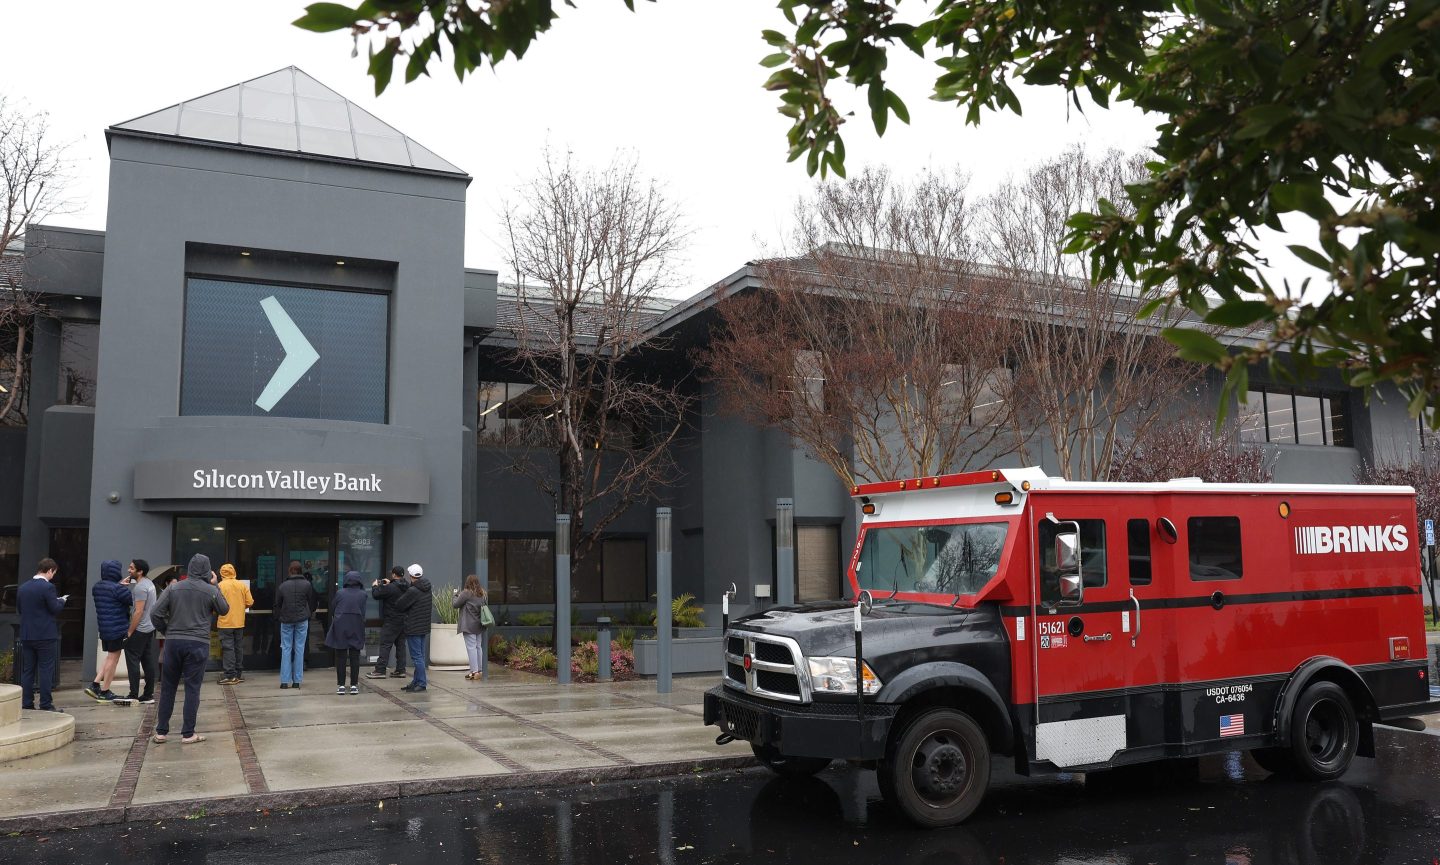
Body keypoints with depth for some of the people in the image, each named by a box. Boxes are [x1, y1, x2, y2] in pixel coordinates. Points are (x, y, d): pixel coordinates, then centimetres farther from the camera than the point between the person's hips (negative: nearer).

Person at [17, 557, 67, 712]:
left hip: (26, 635, 6)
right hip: (46, 635, -6)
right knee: (46, 670, -2)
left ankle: (27, 704, 12)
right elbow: (56, 609, -13)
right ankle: (46, 704, -2)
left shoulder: (22, 588, 8)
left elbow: (19, 609, 15)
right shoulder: (48, 587, -13)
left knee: (27, 670, 10)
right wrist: (62, 600, 5)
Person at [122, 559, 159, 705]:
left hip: (139, 629, -9)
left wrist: (130, 631, -17)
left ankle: (134, 695, -3)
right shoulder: (149, 583, 14)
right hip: (149, 628, 10)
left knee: (133, 661, -5)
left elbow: (139, 611, -20)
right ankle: (148, 695, 11)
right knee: (148, 662, 9)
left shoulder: (140, 587, -16)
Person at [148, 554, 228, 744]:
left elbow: (156, 614, -4)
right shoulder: (211, 591, -4)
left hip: (173, 642, 2)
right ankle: (188, 734, 4)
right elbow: (224, 610, 14)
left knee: (167, 688, 12)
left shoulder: (173, 588, 1)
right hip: (198, 643, -2)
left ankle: (161, 732, 16)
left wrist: (168, 627, 13)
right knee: (192, 689, 3)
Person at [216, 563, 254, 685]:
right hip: (239, 622, 4)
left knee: (228, 649, -1)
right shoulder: (242, 585, 2)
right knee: (237, 648, 14)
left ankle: (230, 675, -3)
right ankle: (239, 674, 18)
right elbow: (250, 602, 1)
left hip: (225, 623, -4)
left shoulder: (220, 586, -10)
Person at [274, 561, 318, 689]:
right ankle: (297, 681, 3)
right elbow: (312, 602, 4)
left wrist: (278, 617, 18)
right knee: (299, 648, 3)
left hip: (286, 620, 1)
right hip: (302, 620, 0)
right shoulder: (306, 585, -3)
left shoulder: (283, 586, -1)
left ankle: (285, 681, 0)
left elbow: (277, 604, 5)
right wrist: (309, 614, 18)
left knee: (286, 649, 4)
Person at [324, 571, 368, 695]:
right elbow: (364, 612, 2)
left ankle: (341, 685, 6)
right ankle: (354, 685, 6)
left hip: (340, 628, 0)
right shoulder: (363, 594, -2)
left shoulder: (340, 593, -3)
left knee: (340, 657, 6)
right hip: (357, 628, 1)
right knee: (355, 657, 6)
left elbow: (332, 610, 5)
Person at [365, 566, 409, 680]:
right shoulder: (407, 586, 5)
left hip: (391, 621, -7)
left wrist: (375, 586, 7)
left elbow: (376, 595, -11)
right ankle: (400, 670, 13)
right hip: (404, 620, 7)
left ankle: (380, 670, -4)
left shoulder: (390, 588, -18)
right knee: (400, 645, 11)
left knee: (385, 645, -3)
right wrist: (389, 584, 24)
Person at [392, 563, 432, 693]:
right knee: (420, 655, 14)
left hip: (413, 628, -8)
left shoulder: (412, 591, -19)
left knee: (417, 656, -4)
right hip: (424, 627, 9)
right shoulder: (427, 588, 6)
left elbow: (400, 605, -9)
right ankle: (417, 681, 21)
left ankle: (421, 683, -2)